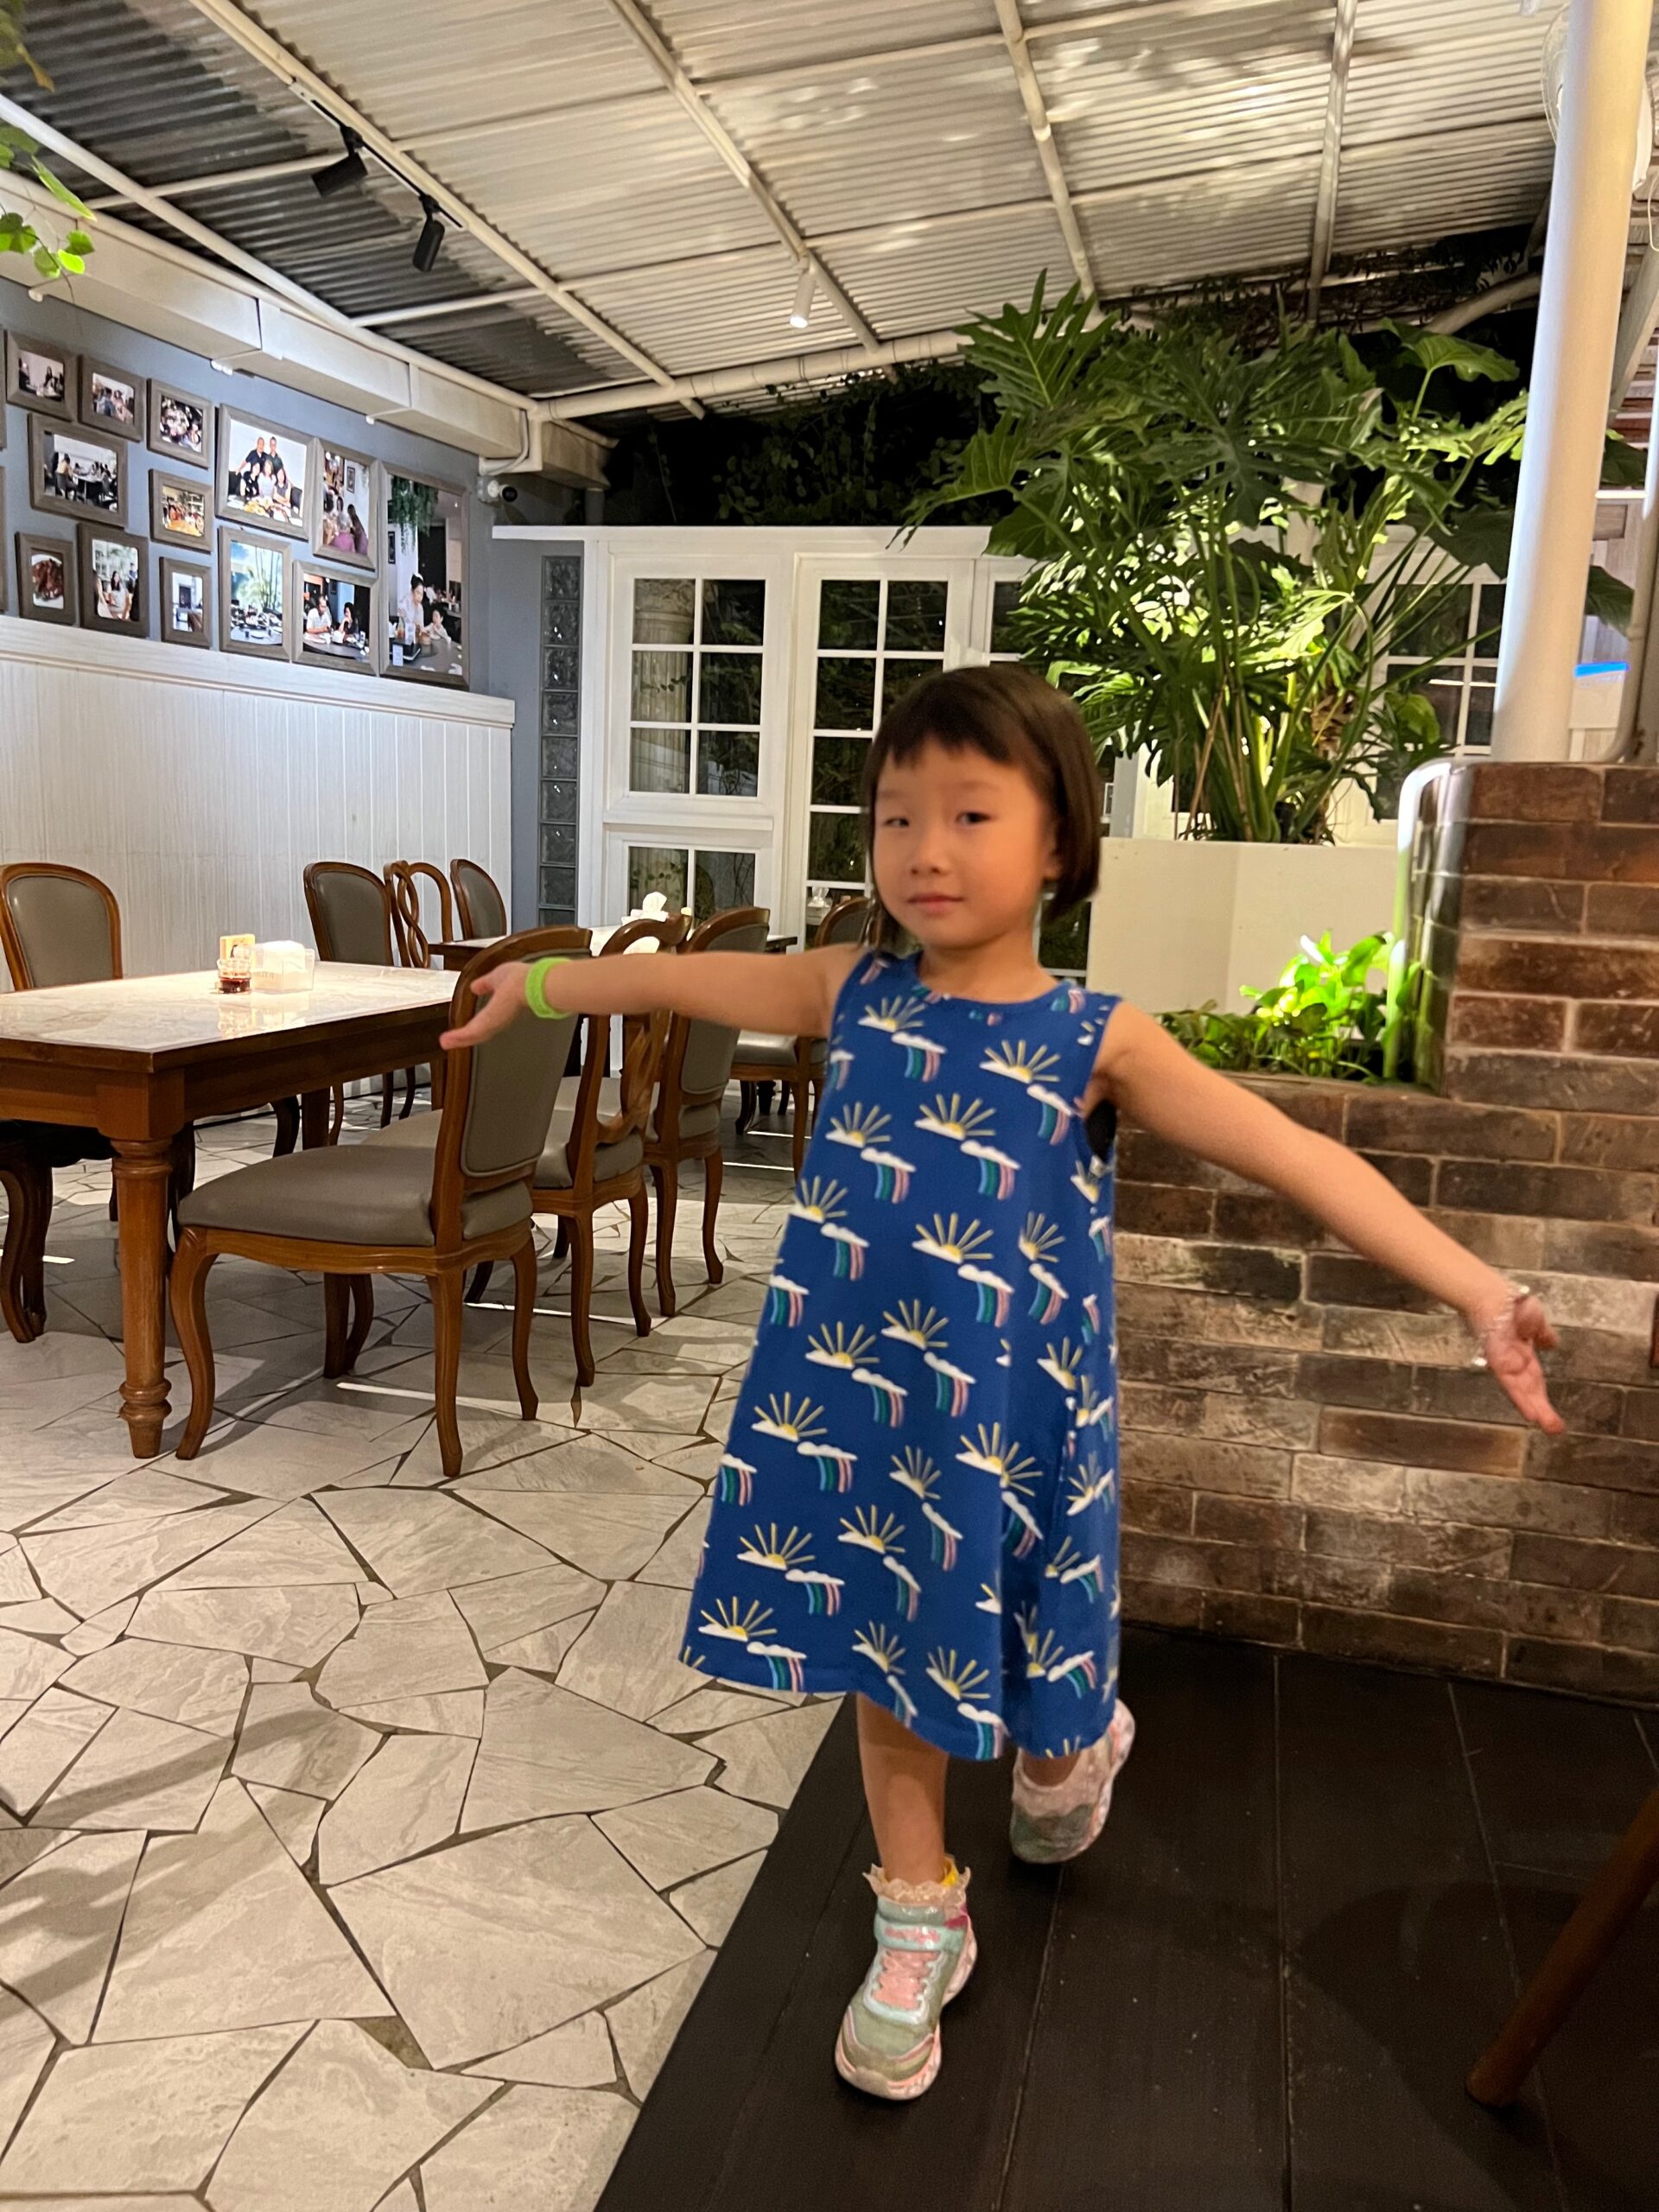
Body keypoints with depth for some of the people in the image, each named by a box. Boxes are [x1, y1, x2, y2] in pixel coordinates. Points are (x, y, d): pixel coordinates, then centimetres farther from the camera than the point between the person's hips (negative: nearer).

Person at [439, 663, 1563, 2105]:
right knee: (890, 1661, 16)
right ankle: (920, 1930, 38)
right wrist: (538, 985, 23)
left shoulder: (1098, 1042, -12)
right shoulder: (853, 993, -2)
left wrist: (1476, 1289, -27)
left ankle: (1074, 1752, 53)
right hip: (853, 1402, 3)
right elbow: (684, 980, 11)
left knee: (1026, 1667, 14)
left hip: (1008, 1423, -2)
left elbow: (1293, 1156, -19)